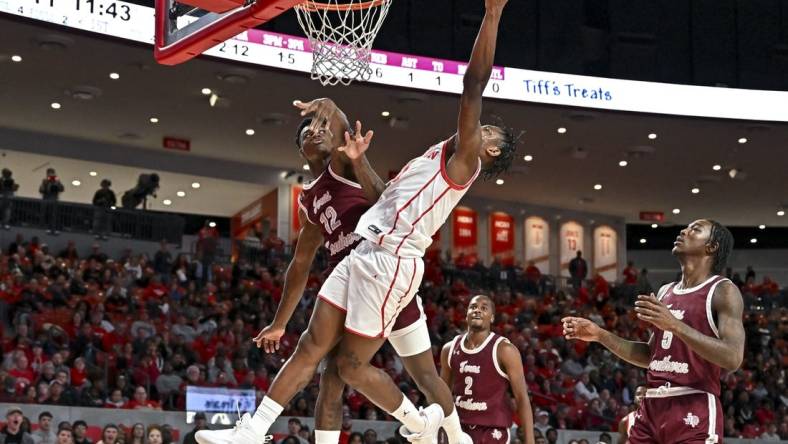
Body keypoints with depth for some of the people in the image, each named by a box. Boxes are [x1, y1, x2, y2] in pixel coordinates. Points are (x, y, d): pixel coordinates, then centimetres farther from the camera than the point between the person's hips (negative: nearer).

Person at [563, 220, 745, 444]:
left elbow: (733, 358, -18)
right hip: (652, 408, 7)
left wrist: (675, 325, -24)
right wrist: (599, 335, 16)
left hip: (694, 411, -7)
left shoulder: (723, 291, -5)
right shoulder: (665, 292, 18)